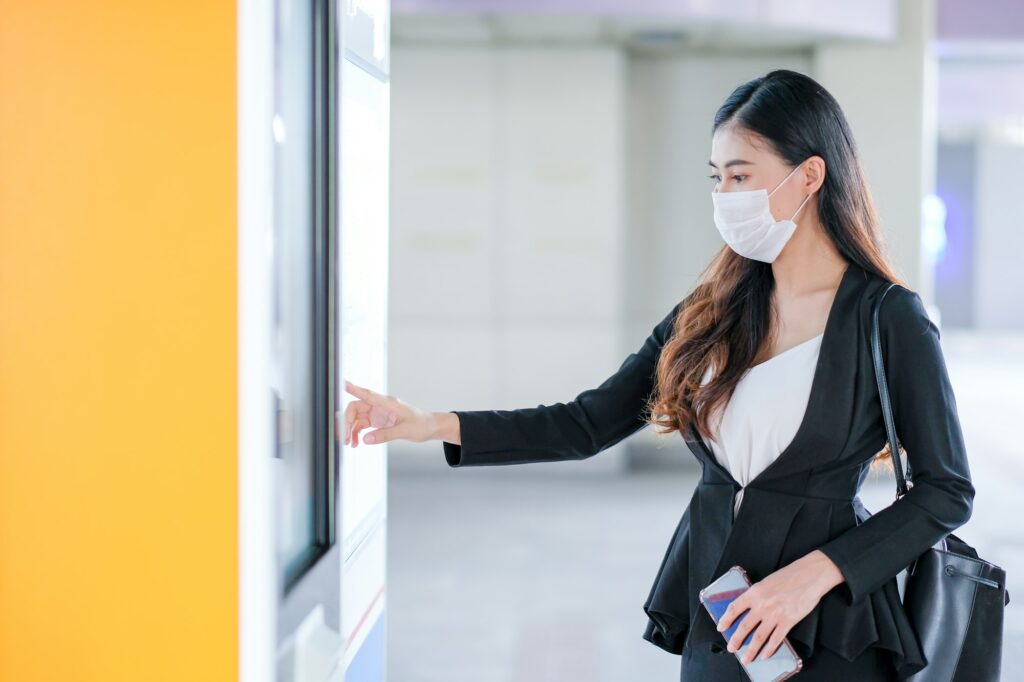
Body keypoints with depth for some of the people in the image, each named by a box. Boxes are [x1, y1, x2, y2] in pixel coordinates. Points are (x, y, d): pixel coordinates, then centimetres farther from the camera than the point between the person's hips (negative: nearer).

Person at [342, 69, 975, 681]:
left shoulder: (889, 318, -10)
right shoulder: (713, 312, 4)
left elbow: (947, 491, -7)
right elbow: (588, 425, 3)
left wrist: (815, 573, -18)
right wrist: (429, 424, -6)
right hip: (713, 626, 5)